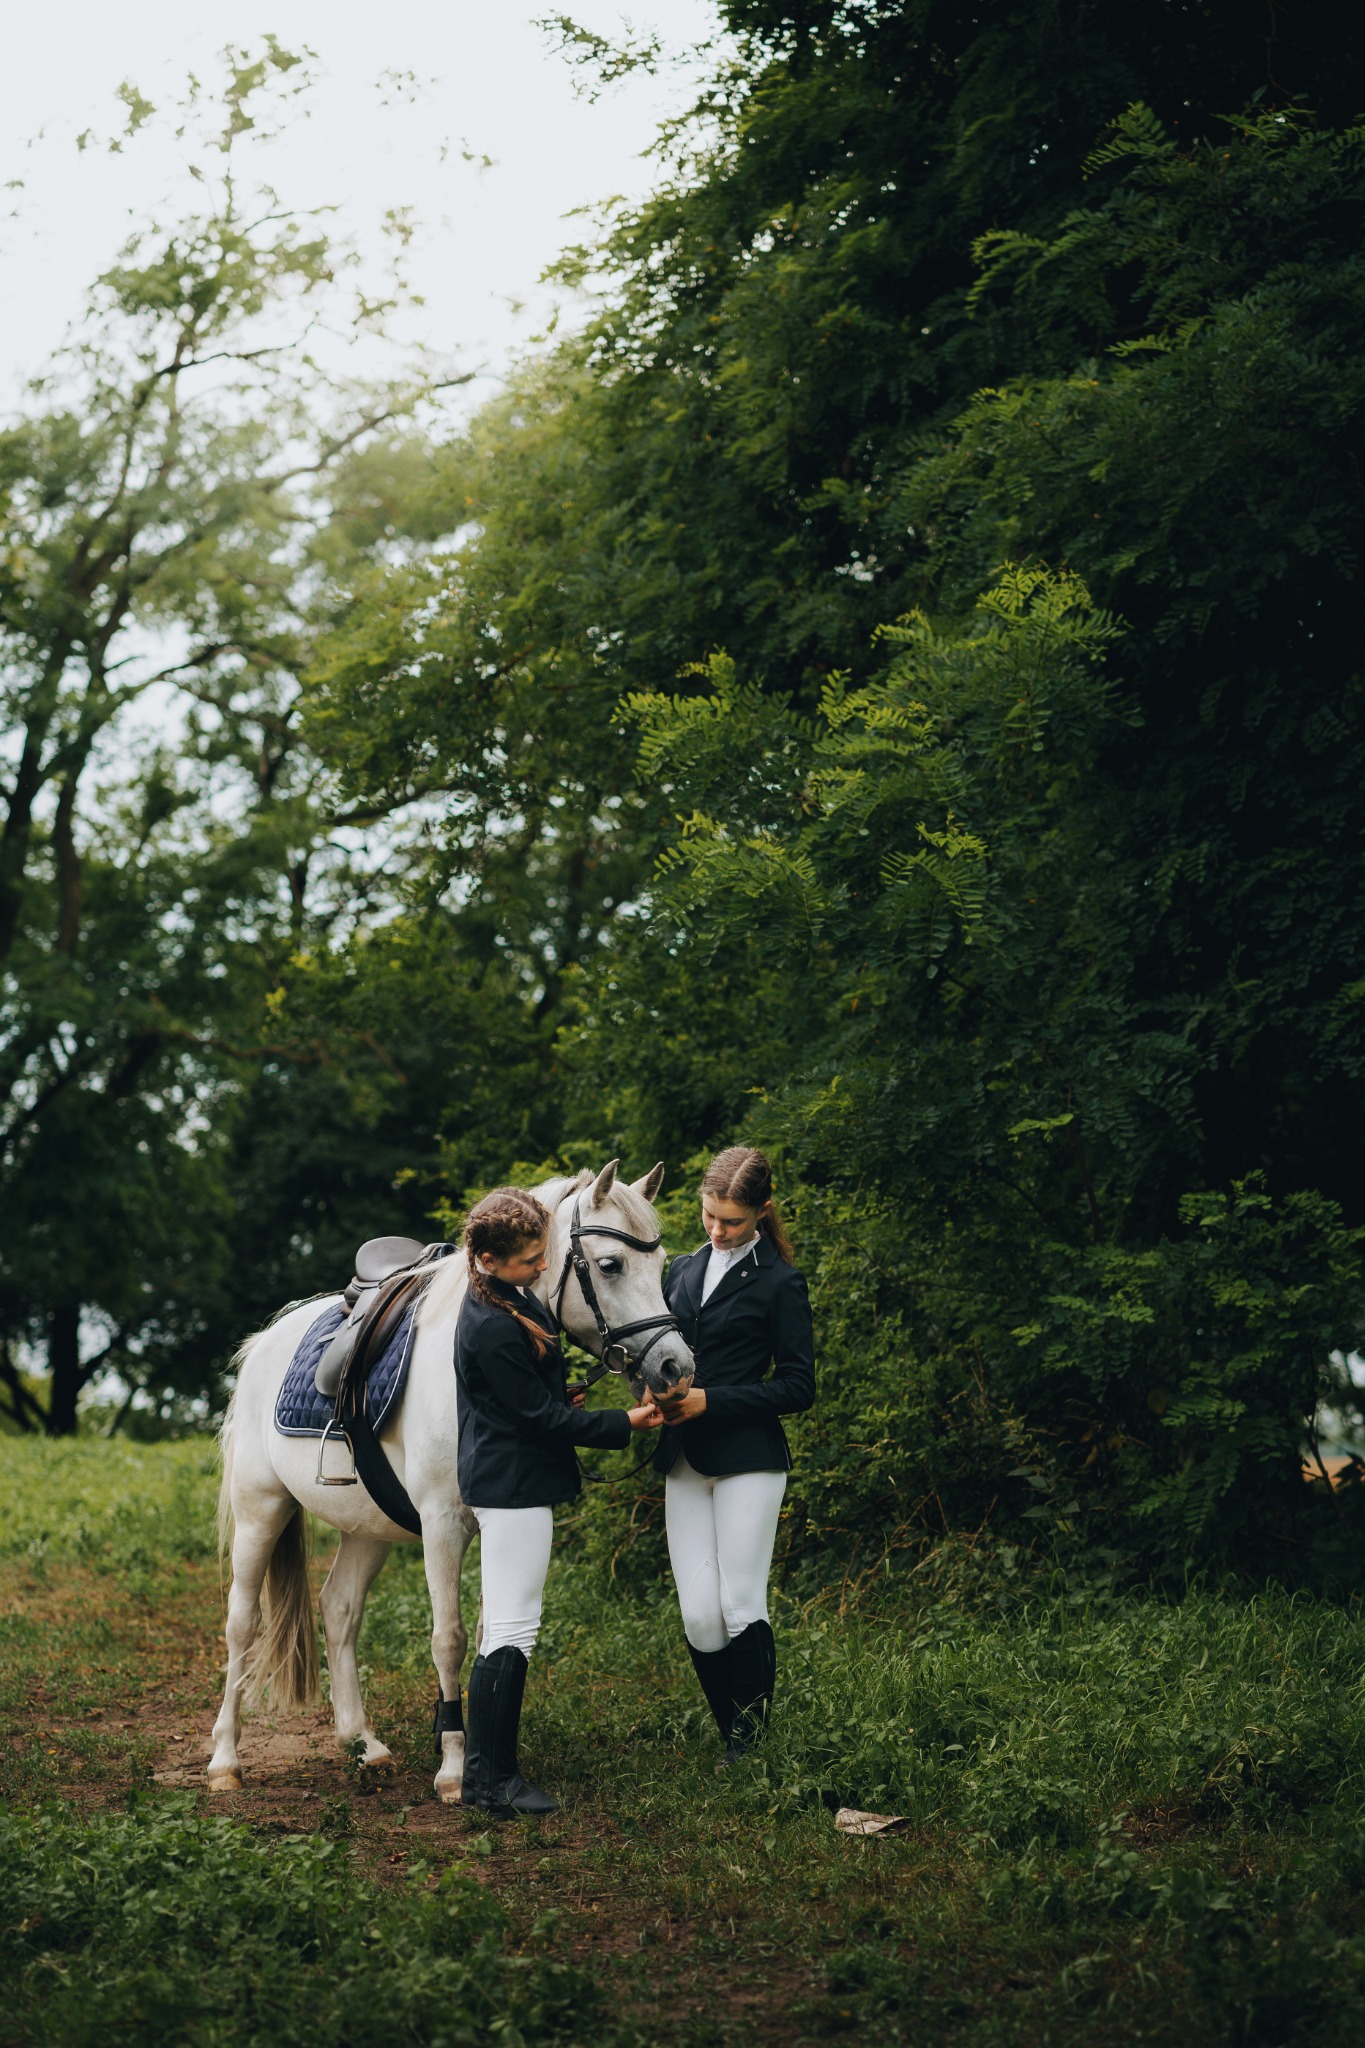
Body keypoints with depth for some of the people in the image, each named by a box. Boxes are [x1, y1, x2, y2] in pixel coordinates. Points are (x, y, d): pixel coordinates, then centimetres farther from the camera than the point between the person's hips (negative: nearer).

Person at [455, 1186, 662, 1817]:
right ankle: (493, 1781, -1)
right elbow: (540, 1416, -20)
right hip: (513, 1485, -11)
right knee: (513, 1632, -6)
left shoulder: (510, 1299, 6)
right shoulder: (492, 1328, -26)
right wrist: (623, 1423, -14)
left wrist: (563, 1397, 6)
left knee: (503, 1628, 18)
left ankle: (481, 1768, 28)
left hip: (502, 1478, 11)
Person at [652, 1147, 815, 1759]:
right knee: (698, 1617, 1)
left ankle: (749, 1746, 5)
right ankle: (730, 1734, 14)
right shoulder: (683, 1272, 13)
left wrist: (709, 1401, -15)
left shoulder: (778, 1284, -4)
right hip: (685, 1464, 5)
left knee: (742, 1610, -5)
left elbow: (797, 1387, -7)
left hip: (748, 1461, -5)